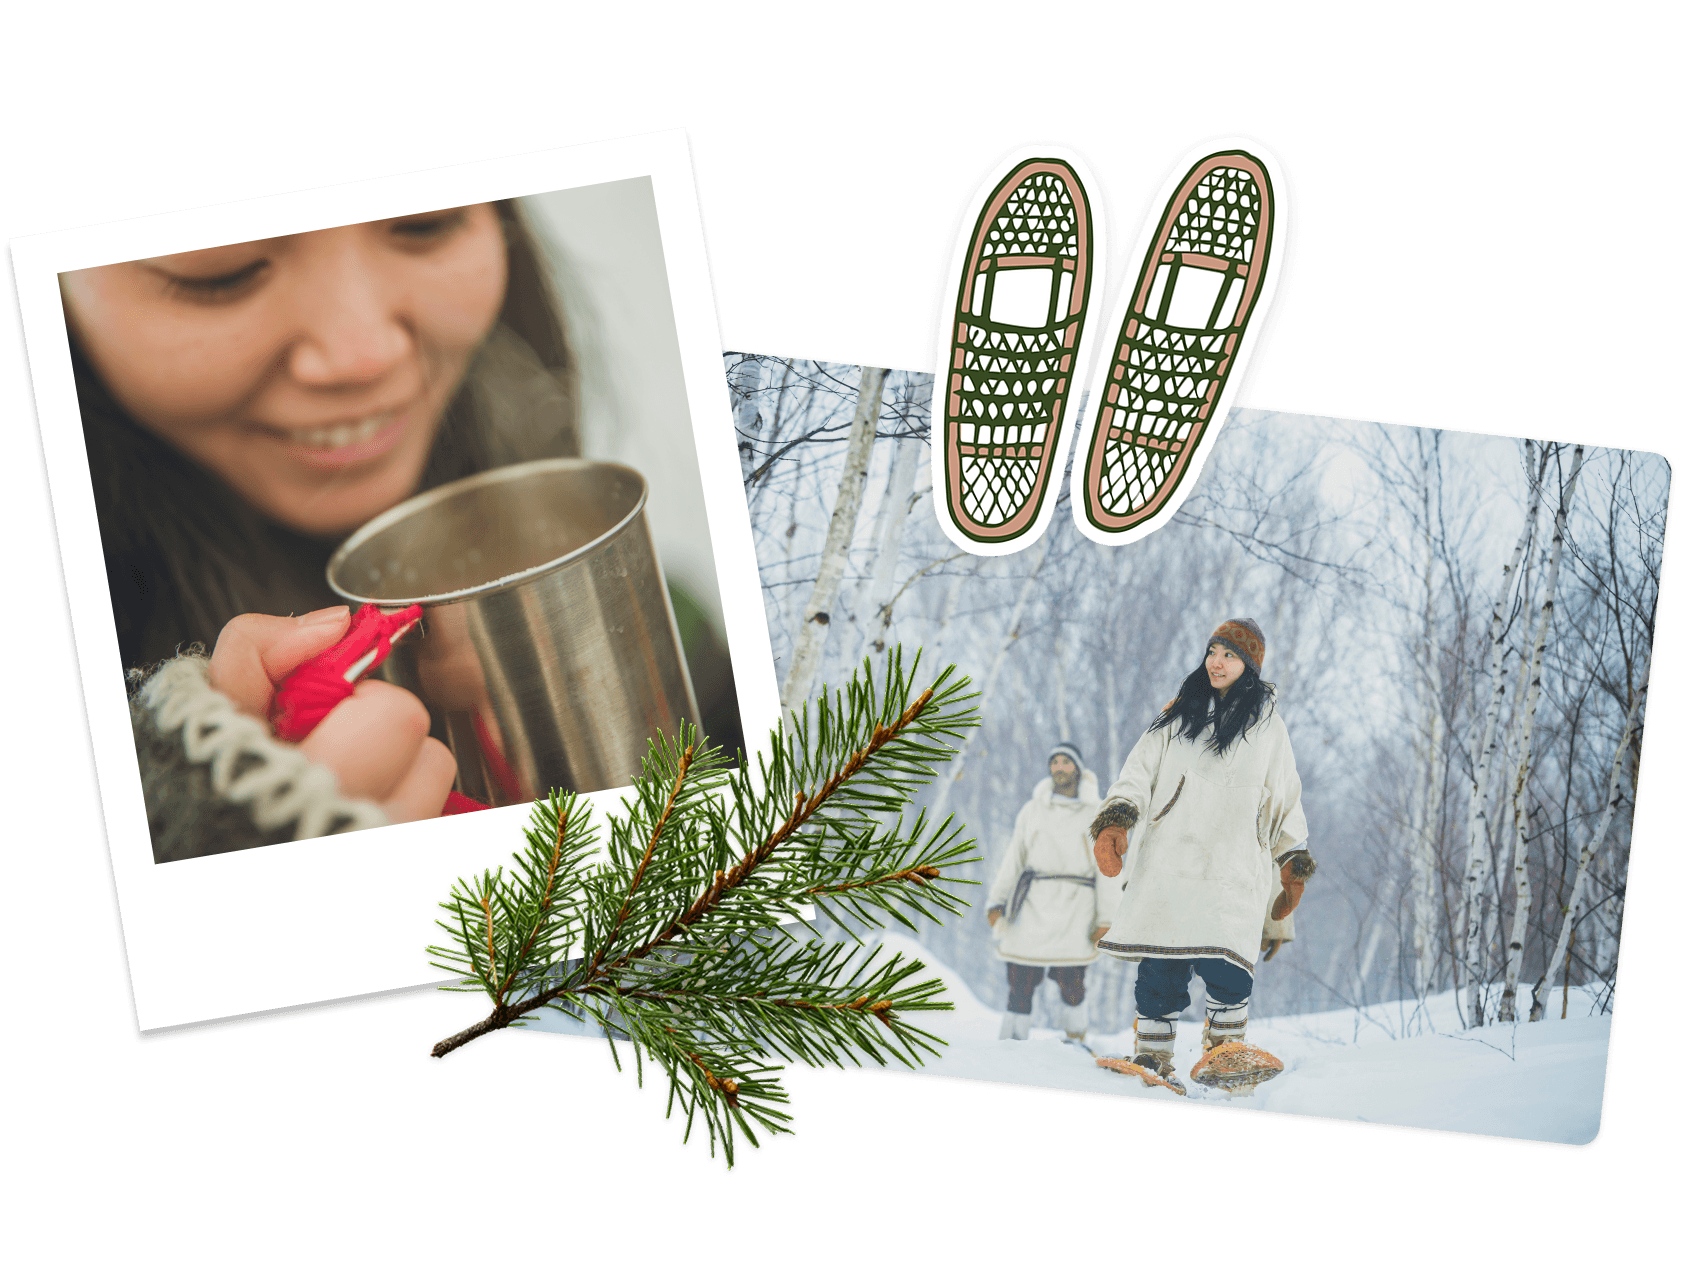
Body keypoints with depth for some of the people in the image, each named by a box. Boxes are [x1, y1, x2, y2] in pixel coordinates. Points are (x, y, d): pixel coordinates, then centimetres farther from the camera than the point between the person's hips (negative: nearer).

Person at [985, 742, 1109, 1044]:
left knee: (1070, 979, -11)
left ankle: (1075, 1036, 8)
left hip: (1075, 904, -2)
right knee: (1021, 979, -6)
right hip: (1033, 903, 2)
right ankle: (1011, 1041, -2)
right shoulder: (1033, 810, 16)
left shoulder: (1096, 814, 9)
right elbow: (1013, 858, 18)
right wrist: (996, 901, 10)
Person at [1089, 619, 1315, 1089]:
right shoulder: (1178, 715, 17)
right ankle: (1152, 1054, 2)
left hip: (1234, 860, -1)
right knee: (1162, 962, -5)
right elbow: (1142, 770, 11)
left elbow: (1284, 796, 17)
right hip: (1171, 853, 2)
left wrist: (1294, 861, 11)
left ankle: (1227, 1047, -10)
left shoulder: (1267, 724, 14)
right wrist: (1116, 817, -6)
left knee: (1223, 958, -20)